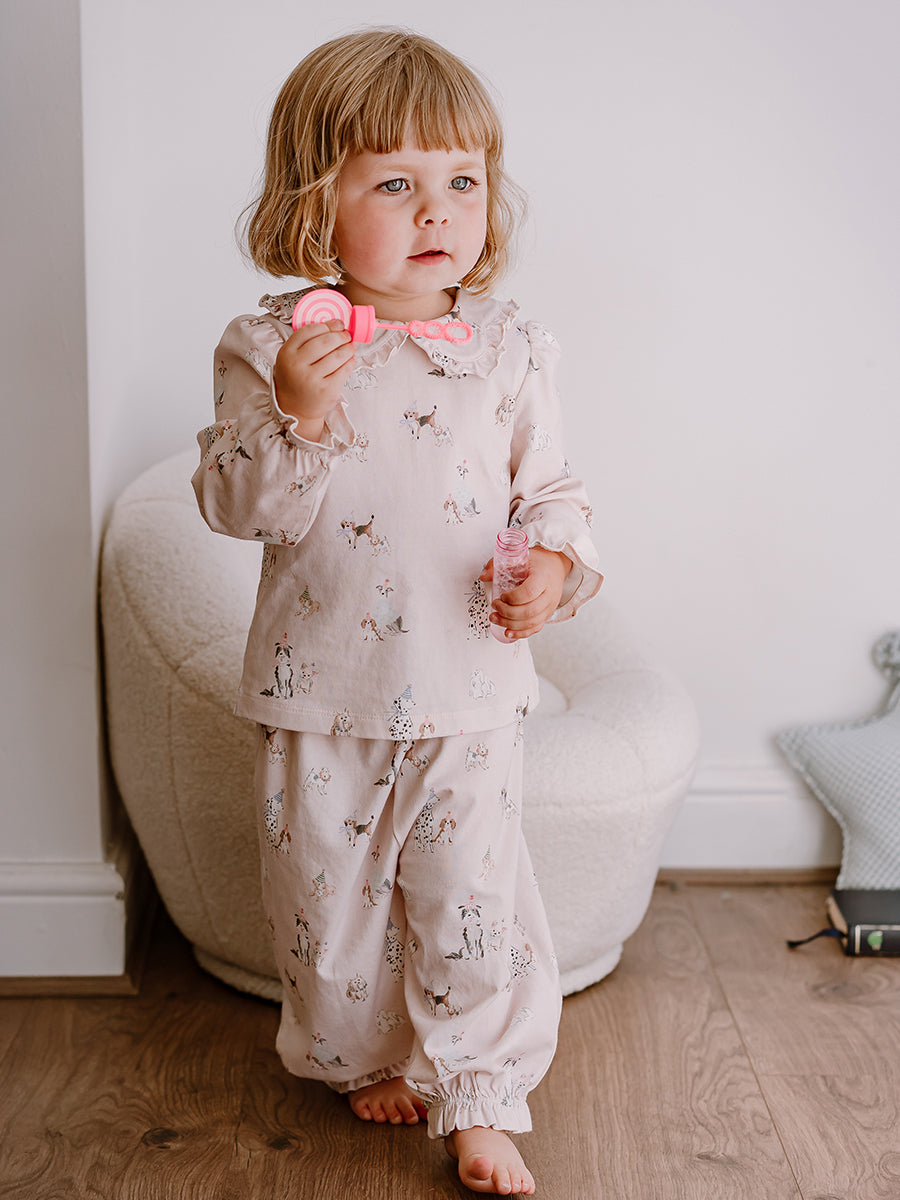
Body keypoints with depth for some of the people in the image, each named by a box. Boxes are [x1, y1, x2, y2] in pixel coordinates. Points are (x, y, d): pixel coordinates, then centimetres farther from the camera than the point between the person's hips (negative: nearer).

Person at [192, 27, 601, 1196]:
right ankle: (369, 1058, 40)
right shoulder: (271, 347, -6)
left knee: (470, 899, 4)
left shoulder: (510, 348, -1)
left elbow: (551, 488, 7)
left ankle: (478, 1100, 24)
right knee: (328, 892, 13)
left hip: (468, 686, 0)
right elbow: (234, 504, -10)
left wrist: (556, 564, -13)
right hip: (322, 689, 0)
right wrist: (292, 415, -26)